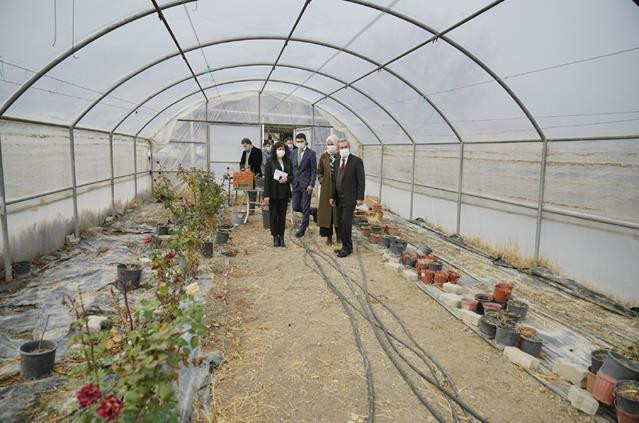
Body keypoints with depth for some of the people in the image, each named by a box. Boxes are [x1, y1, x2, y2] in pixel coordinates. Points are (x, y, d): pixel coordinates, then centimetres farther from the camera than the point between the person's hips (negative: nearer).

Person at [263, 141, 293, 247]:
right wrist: (266, 196, -11)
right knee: (273, 215, 4)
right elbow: (266, 179, -6)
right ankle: (275, 237, 15)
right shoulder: (270, 162, -3)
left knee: (282, 215, 7)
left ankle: (281, 237, 15)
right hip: (273, 193, -3)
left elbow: (292, 177, 13)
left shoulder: (288, 162, 8)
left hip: (285, 193, 3)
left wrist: (287, 179, -12)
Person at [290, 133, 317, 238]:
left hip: (306, 184, -5)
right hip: (296, 183, 5)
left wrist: (311, 185, -14)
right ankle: (313, 212, 31)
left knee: (305, 208, 1)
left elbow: (314, 171, -6)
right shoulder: (293, 152, 10)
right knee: (296, 207, 5)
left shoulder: (311, 153, -5)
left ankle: (302, 229, 12)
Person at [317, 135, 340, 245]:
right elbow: (319, 172, 14)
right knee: (327, 210, 4)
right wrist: (322, 180, 1)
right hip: (327, 188, 2)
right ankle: (328, 236, 13)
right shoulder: (323, 156, 4)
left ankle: (339, 234, 19)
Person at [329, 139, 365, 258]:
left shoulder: (356, 161, -7)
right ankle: (345, 246, 18)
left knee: (346, 222, -8)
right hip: (339, 198, 6)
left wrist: (360, 198, -13)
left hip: (350, 198, -6)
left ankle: (347, 247, 5)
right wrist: (332, 196, 13)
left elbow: (361, 180, -9)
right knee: (340, 223, 8)